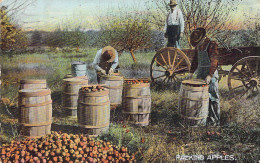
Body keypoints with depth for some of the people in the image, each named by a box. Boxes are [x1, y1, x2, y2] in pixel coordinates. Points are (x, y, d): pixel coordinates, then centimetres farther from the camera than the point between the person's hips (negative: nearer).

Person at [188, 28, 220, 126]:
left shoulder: (212, 45, -12)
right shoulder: (198, 46, 11)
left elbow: (214, 61, -19)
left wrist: (209, 75, -26)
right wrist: (192, 72, 14)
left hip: (211, 74, -8)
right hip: (200, 73, 8)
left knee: (212, 97, -4)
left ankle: (214, 120, 4)